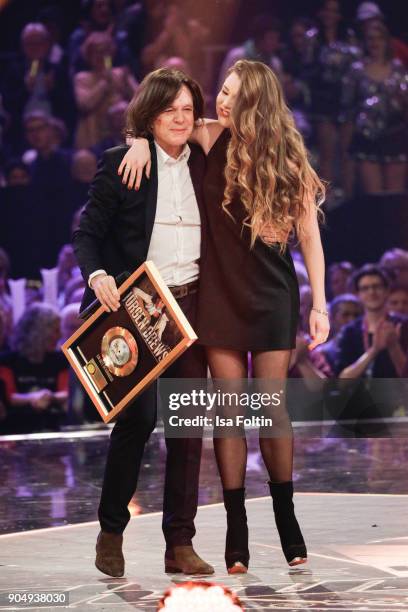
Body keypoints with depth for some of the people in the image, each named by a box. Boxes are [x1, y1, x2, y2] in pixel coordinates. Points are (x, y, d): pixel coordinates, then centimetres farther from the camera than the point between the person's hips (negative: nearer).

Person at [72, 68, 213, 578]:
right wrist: (97, 276, -20)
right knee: (138, 416, -12)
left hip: (190, 306, 4)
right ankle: (111, 531, 7)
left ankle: (180, 545, 7)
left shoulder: (202, 165, 12)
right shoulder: (120, 163, -1)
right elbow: (87, 233, -2)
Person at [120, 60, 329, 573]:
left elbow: (309, 234, 0)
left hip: (272, 296, -1)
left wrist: (318, 305, -2)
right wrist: (142, 141, -9)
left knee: (272, 409, 0)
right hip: (220, 294, 1)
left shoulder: (288, 157, -3)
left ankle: (286, 520, 15)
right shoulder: (211, 138, -1)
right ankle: (236, 531, 6)